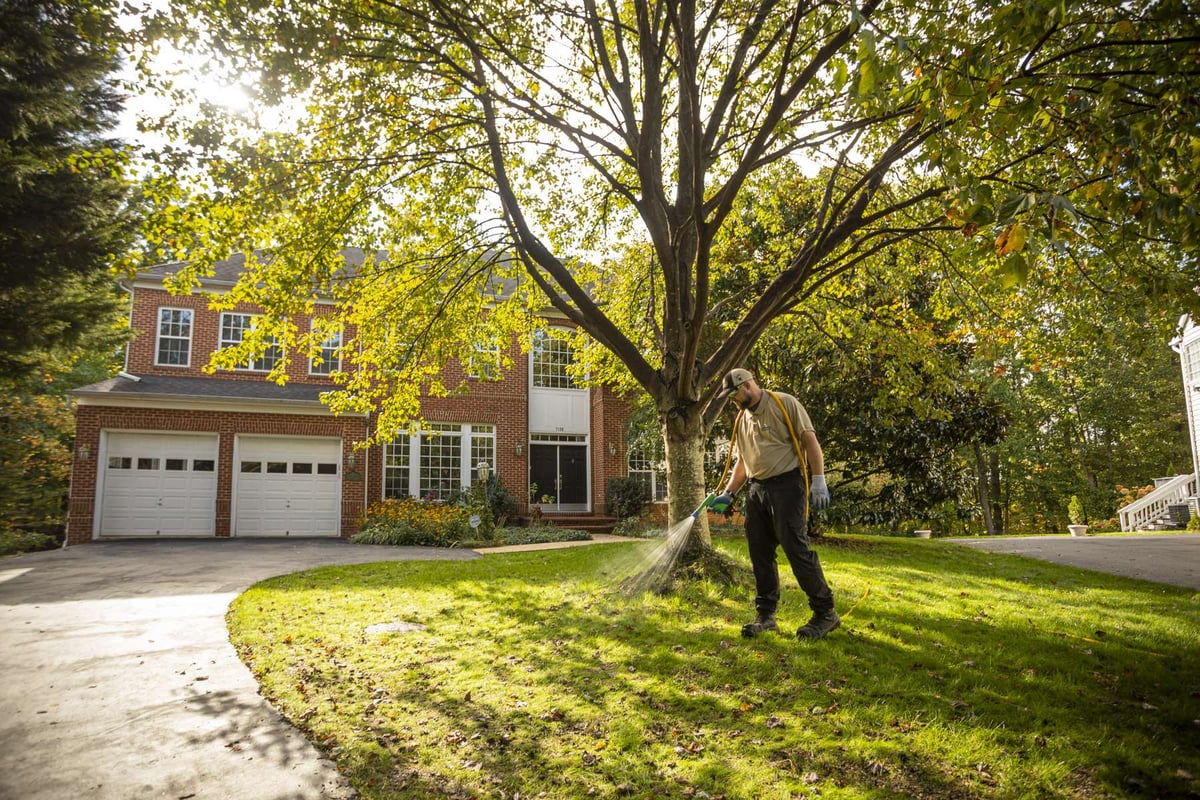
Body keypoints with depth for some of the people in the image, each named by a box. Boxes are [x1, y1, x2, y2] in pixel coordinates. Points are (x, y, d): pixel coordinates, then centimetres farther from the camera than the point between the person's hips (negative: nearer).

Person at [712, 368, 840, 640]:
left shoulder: (784, 404, -5)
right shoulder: (742, 419, 16)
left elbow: (810, 440, -9)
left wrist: (819, 480, -16)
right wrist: (728, 494, 13)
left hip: (786, 485, -7)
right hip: (757, 489, 7)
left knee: (796, 549, -10)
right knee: (760, 553, 7)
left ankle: (825, 613, 1)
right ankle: (765, 615, 15)